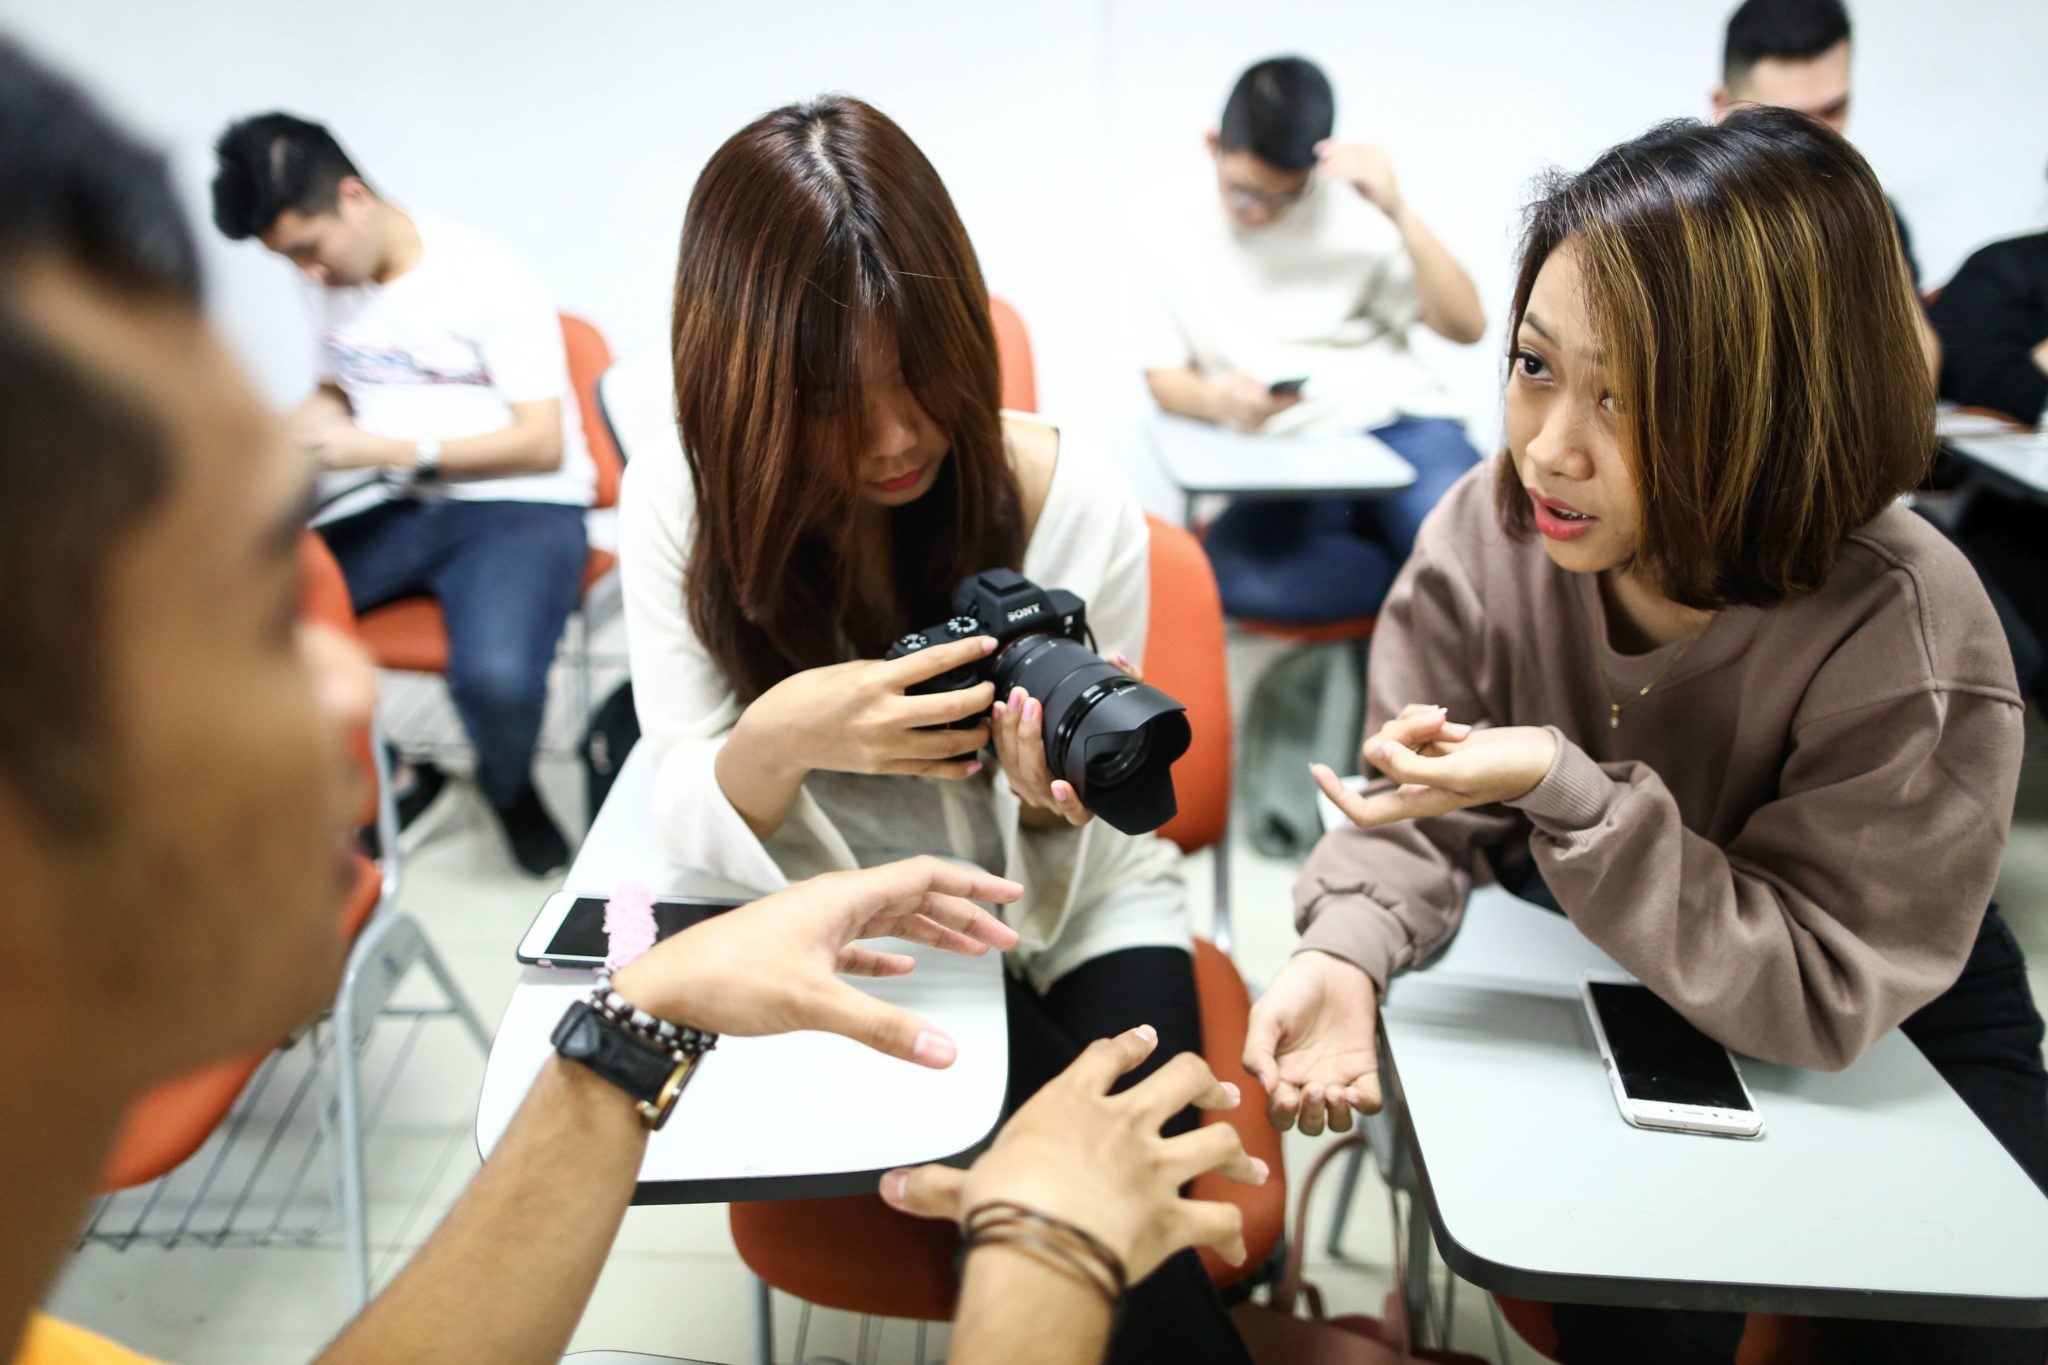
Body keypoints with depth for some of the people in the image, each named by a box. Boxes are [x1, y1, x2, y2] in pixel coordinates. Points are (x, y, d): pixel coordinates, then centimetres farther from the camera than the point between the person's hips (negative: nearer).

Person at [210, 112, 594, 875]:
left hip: (516, 507, -6)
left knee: (495, 677, -36)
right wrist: (313, 427, 2)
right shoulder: (328, 287, 11)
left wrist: (390, 450, -17)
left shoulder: (490, 280, -8)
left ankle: (509, 788, 3)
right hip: (389, 510, 6)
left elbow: (542, 442, -11)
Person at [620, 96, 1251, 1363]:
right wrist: (779, 738, -36)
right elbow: (690, 823, -13)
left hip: (1080, 908, 0)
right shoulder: (683, 499, -14)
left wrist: (1050, 793, -33)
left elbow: (1054, 880, -9)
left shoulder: (1071, 494, -17)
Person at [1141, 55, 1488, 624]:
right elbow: (1162, 374, 12)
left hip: (1398, 427, -2)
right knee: (1223, 573, -32)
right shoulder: (1180, 241, 8)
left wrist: (1399, 212, -14)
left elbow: (1466, 326, -3)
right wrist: (1220, 399, -10)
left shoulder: (1354, 210, 2)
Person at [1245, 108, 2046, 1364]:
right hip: (1593, 980, 1)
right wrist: (1345, 950, -34)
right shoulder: (1489, 531, -22)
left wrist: (1566, 791, -41)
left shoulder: (1907, 637, -31)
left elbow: (1819, 993, -30)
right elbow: (1422, 814, -12)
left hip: (1894, 1034, 0)